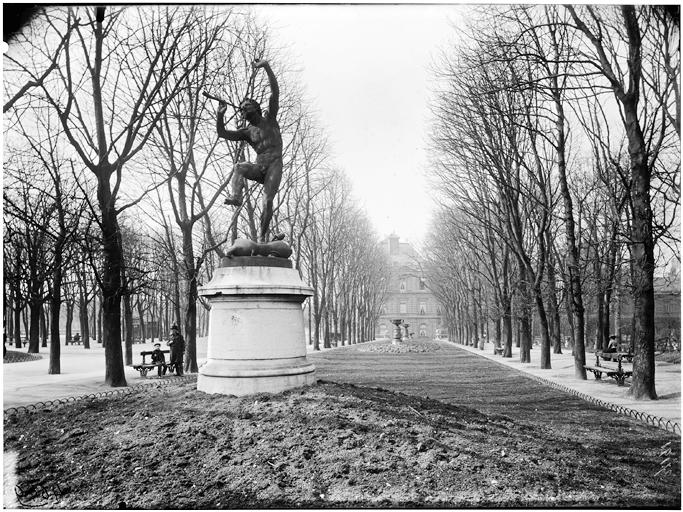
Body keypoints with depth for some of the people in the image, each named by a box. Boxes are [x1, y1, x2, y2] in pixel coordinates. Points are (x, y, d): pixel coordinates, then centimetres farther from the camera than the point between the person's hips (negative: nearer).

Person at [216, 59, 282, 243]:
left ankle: (262, 236, -12)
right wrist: (220, 115, -7)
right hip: (259, 168, 3)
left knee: (267, 201, -18)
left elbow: (275, 92, 1)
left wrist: (267, 67, -6)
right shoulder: (246, 132, 17)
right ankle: (236, 197, -45)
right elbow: (222, 133, 8)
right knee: (239, 167, -28)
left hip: (275, 166, -3)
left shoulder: (269, 118, 11)